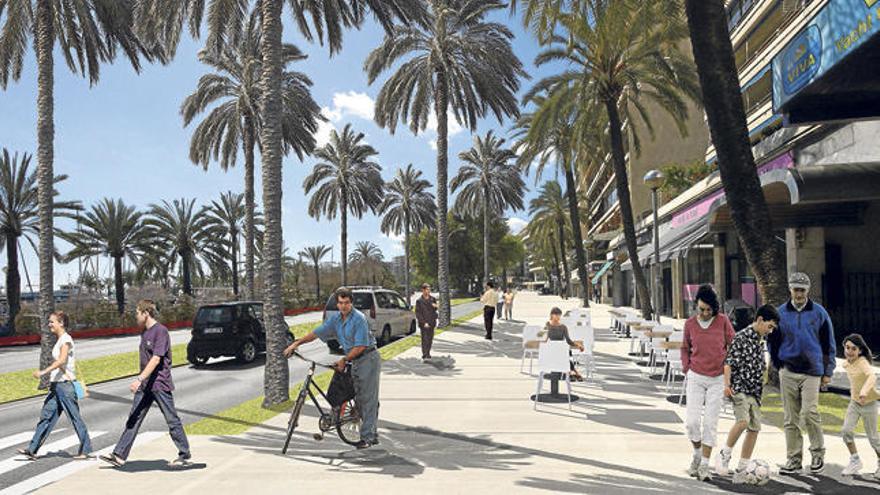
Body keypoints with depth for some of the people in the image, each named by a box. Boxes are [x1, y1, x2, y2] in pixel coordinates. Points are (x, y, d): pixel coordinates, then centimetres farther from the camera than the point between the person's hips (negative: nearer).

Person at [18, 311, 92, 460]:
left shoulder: (66, 339, -13)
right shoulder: (60, 340, 15)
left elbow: (62, 360, -26)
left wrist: (44, 371, -31)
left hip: (65, 385, -9)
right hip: (56, 384, 9)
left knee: (75, 417, -2)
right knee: (46, 416, 9)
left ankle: (85, 450, 5)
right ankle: (32, 450, 13)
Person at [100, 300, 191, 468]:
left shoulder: (161, 331, -16)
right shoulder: (144, 332, 11)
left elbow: (156, 359, -24)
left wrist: (139, 379, -28)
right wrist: (140, 381, 23)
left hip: (160, 384, -8)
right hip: (145, 385, 8)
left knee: (172, 421, 1)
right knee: (133, 419, 7)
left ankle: (185, 455, 12)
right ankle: (119, 455, 12)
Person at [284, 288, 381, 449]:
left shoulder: (359, 319, -18)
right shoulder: (336, 319, 7)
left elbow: (360, 346, -19)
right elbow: (317, 332, 6)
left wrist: (344, 360, -13)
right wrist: (296, 343, -2)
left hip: (368, 359, -9)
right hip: (355, 361, 9)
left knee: (369, 399, -7)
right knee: (359, 399, 10)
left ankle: (367, 437, -4)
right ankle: (373, 435, 17)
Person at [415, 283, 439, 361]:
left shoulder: (433, 299, 7)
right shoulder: (419, 301, -6)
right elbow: (418, 314, -8)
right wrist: (424, 322, -14)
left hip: (432, 323, 5)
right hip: (424, 323, -5)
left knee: (430, 339, 10)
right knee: (425, 339, -9)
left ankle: (427, 354, 24)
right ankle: (424, 356, -6)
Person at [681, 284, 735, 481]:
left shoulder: (723, 321, -5)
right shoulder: (690, 323, -1)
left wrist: (729, 369, 3)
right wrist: (687, 369, 5)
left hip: (718, 379, -1)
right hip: (696, 378, 1)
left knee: (710, 423, 0)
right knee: (692, 421, -5)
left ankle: (704, 466, 8)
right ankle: (697, 453, 22)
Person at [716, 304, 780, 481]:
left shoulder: (760, 341, 15)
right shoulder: (741, 337, -8)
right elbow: (728, 363, -13)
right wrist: (727, 385, -23)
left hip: (755, 391, 8)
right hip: (739, 389, -8)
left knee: (755, 428, 5)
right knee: (743, 421, -26)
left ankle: (741, 471, 13)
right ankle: (725, 454, -5)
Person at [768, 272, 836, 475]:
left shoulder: (819, 312, 2)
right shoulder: (780, 313, 4)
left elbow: (828, 344, 7)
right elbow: (772, 342, 14)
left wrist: (828, 372, 6)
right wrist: (779, 365, 9)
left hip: (812, 371, -2)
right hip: (788, 372, 2)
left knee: (809, 413, -12)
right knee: (790, 419, 5)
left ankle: (818, 454, 10)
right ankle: (794, 459, 14)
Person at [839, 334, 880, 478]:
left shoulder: (863, 362, -26)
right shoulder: (848, 363, -4)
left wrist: (864, 391, -61)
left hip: (868, 404, -5)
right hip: (854, 402, 5)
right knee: (846, 431, -7)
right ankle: (855, 461, 10)